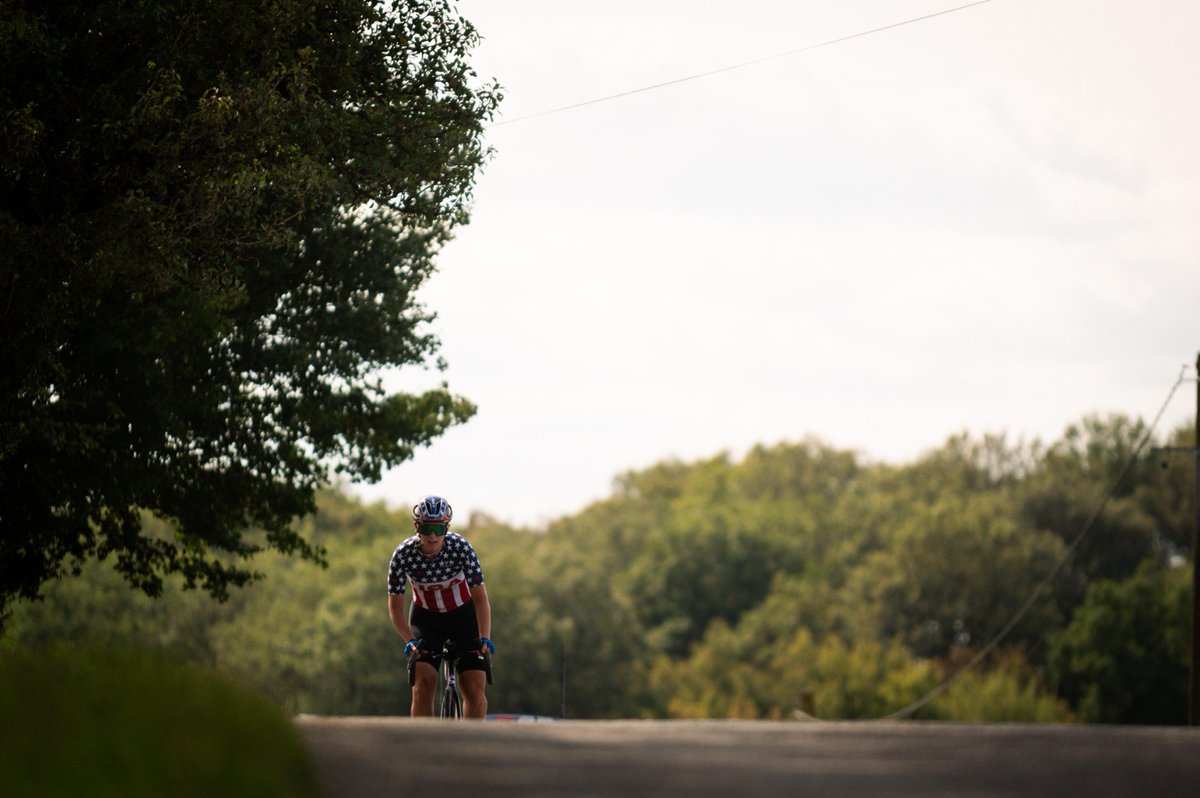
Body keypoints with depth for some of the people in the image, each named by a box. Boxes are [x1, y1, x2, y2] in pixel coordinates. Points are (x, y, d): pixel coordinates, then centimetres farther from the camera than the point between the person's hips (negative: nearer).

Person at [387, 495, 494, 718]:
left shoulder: (460, 547, -24)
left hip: (463, 615, 0)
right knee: (423, 686, -18)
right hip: (426, 619, 0)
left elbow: (480, 596, -21)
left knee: (475, 690, -12)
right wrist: (409, 640, -30)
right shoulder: (403, 555, -23)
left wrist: (484, 638, -33)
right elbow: (395, 605, -16)